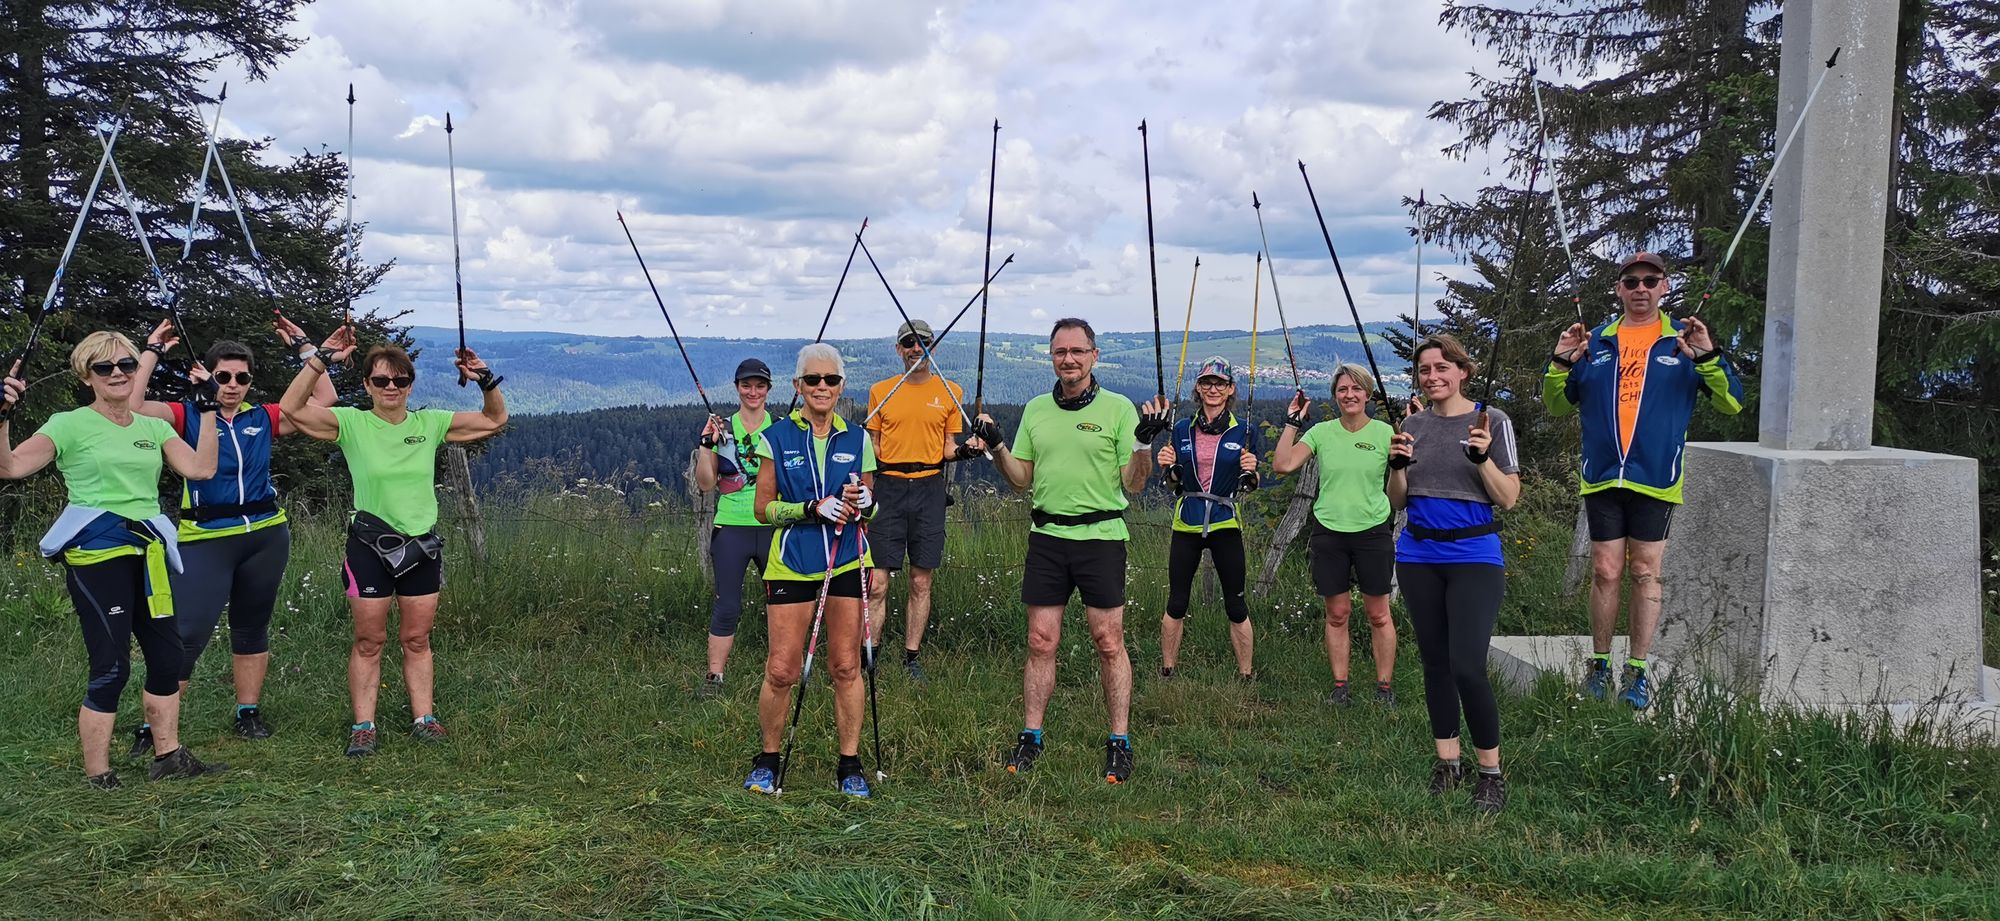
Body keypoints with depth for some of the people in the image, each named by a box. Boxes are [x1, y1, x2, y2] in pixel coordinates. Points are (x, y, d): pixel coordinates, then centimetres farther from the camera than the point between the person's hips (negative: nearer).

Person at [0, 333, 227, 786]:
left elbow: (201, 468, 2)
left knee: (168, 657, 9)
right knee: (111, 668, -8)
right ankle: (97, 776, 3)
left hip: (146, 553, 6)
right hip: (95, 554, -6)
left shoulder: (154, 427, 13)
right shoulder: (70, 425, -2)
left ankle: (169, 756, 23)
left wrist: (208, 411, 3)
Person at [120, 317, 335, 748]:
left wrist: (303, 345, 7)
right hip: (206, 540, -4)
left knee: (252, 627, 14)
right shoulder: (188, 415, 0)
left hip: (266, 536, 4)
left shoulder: (262, 418, 8)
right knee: (186, 633, -10)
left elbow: (324, 400, 7)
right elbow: (132, 406, -16)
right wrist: (153, 351, -11)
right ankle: (153, 725, -2)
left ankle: (249, 713, 25)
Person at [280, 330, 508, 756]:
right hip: (369, 546, -3)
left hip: (423, 545, 3)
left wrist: (484, 379, -7)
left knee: (417, 640, 11)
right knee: (368, 642, 3)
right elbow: (290, 409, -16)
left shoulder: (430, 424, 3)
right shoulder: (351, 423, -5)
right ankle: (363, 727, 10)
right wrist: (321, 360, -22)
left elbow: (495, 419, 9)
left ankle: (423, 718, 19)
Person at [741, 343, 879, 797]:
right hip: (791, 563, -2)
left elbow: (872, 506, 14)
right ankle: (767, 762, 17)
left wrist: (862, 503, -10)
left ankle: (850, 766, 14)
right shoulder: (776, 438, 0)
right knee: (782, 671, -3)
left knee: (846, 667, 3)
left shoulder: (857, 440, 7)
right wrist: (813, 508, -16)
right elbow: (764, 508, -1)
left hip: (847, 563, 2)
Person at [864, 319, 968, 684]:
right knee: (877, 583, -5)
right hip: (888, 488, 0)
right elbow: (872, 444, 13)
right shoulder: (880, 391, 8)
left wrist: (962, 449, -10)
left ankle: (911, 658, 14)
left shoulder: (950, 392, 7)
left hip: (930, 489, 1)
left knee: (921, 582, 5)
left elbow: (949, 448, 11)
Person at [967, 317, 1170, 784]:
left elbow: (1134, 484, -1)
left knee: (1109, 642, -1)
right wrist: (995, 447, 0)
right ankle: (1030, 737, 15)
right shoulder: (1036, 409, 11)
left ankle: (1120, 742, 8)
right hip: (1047, 535, 3)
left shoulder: (1118, 408, -1)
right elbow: (1022, 479, 15)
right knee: (1040, 641, 5)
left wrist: (1145, 442, -17)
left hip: (1101, 536, -3)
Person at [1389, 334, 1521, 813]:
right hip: (1418, 556, 5)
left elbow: (1509, 497, -6)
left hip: (1474, 557, -4)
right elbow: (1398, 500, 10)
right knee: (1434, 662, 10)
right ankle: (1447, 763, 21)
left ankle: (1491, 772, 1)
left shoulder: (1492, 422, -3)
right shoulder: (1413, 425, 9)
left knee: (1467, 667, -13)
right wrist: (1397, 464, -9)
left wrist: (1483, 457, -22)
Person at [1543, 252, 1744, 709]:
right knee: (1606, 573, 4)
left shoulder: (1685, 342, 5)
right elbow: (1557, 405, 14)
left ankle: (1637, 670, 12)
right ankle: (1600, 665, 16)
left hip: (1656, 479, -1)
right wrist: (1560, 363, -4)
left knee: (1645, 573, 3)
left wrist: (1707, 358, -17)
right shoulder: (1595, 342, 10)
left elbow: (1732, 403, -2)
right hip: (1601, 478, 1)